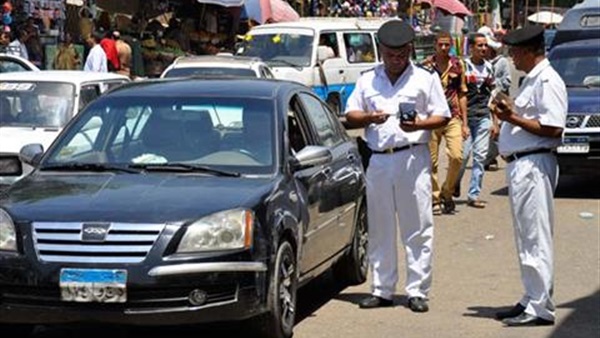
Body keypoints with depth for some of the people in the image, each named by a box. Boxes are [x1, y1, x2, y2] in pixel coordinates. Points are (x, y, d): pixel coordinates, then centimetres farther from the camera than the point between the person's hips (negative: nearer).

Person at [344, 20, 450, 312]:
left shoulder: (426, 78, 7)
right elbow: (350, 116, 12)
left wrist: (419, 124, -15)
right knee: (380, 228, 6)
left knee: (418, 228, -3)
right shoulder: (367, 80, 14)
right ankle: (381, 290, 14)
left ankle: (417, 291, 2)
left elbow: (443, 117, 4)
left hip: (413, 159, -3)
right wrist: (369, 118, -9)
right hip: (379, 160, 3)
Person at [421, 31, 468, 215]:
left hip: (453, 117, 1)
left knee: (456, 156, -12)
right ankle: (435, 199, 14)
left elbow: (462, 95, 10)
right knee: (432, 161, 2)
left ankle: (446, 193, 8)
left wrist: (464, 123, 7)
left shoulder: (458, 65, 6)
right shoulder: (426, 65, 0)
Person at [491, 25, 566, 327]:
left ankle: (540, 308, -3)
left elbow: (553, 128, -21)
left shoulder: (547, 81, -13)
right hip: (520, 164, 11)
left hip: (533, 165, -11)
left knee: (536, 239, -7)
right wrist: (508, 114, 9)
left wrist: (513, 118, -17)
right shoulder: (531, 80, 18)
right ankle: (533, 300, 23)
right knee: (528, 238, 15)